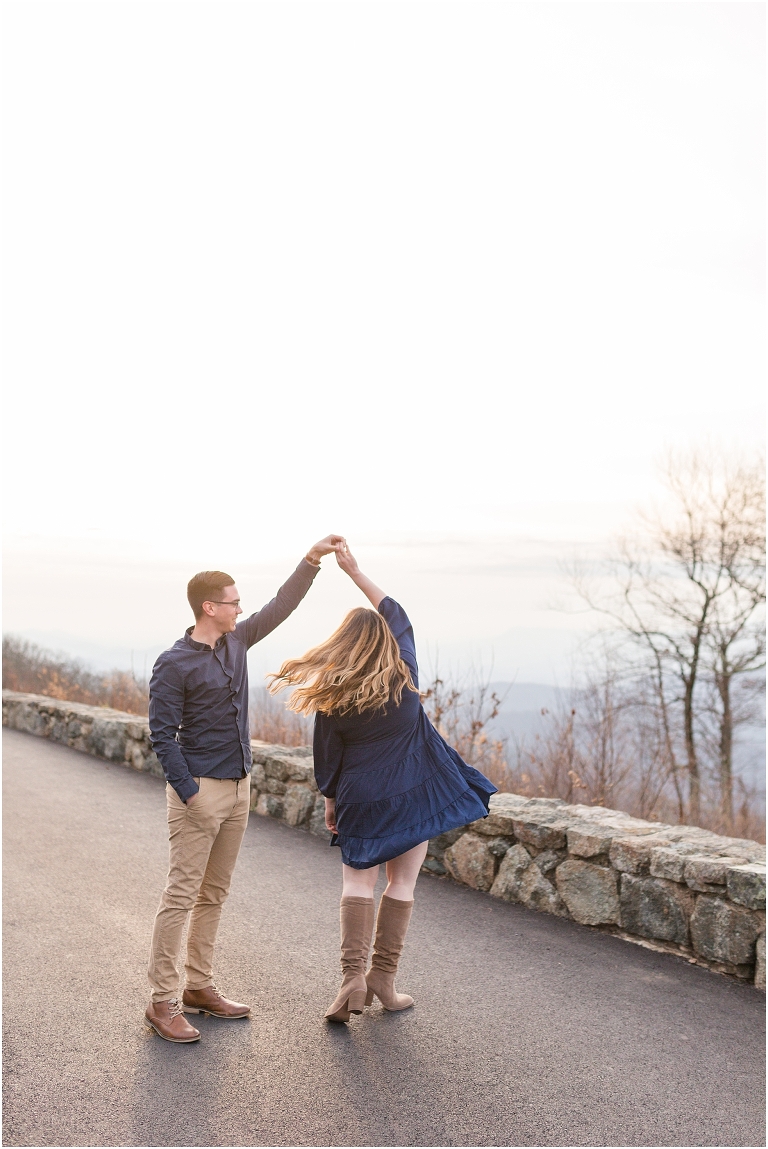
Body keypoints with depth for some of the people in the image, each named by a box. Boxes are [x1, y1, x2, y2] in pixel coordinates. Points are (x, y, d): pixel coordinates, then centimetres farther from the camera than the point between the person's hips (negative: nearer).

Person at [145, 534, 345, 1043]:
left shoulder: (237, 642, 7)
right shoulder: (174, 665, -13)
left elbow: (281, 606, 14)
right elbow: (162, 735, -13)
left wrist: (313, 558, 8)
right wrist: (189, 793, -18)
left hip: (238, 788, 8)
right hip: (200, 790, -8)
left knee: (215, 894, 14)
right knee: (182, 895, -4)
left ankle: (200, 986, 24)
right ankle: (163, 1002, 4)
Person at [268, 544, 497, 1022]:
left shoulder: (331, 696, -7)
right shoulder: (404, 674, -6)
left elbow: (328, 754, 0)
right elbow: (397, 614, 8)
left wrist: (331, 800, 15)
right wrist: (354, 569, 13)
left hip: (360, 799, 0)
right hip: (414, 794, 0)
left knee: (358, 881, 8)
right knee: (402, 881, 8)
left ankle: (353, 976, -4)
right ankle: (384, 978, 11)